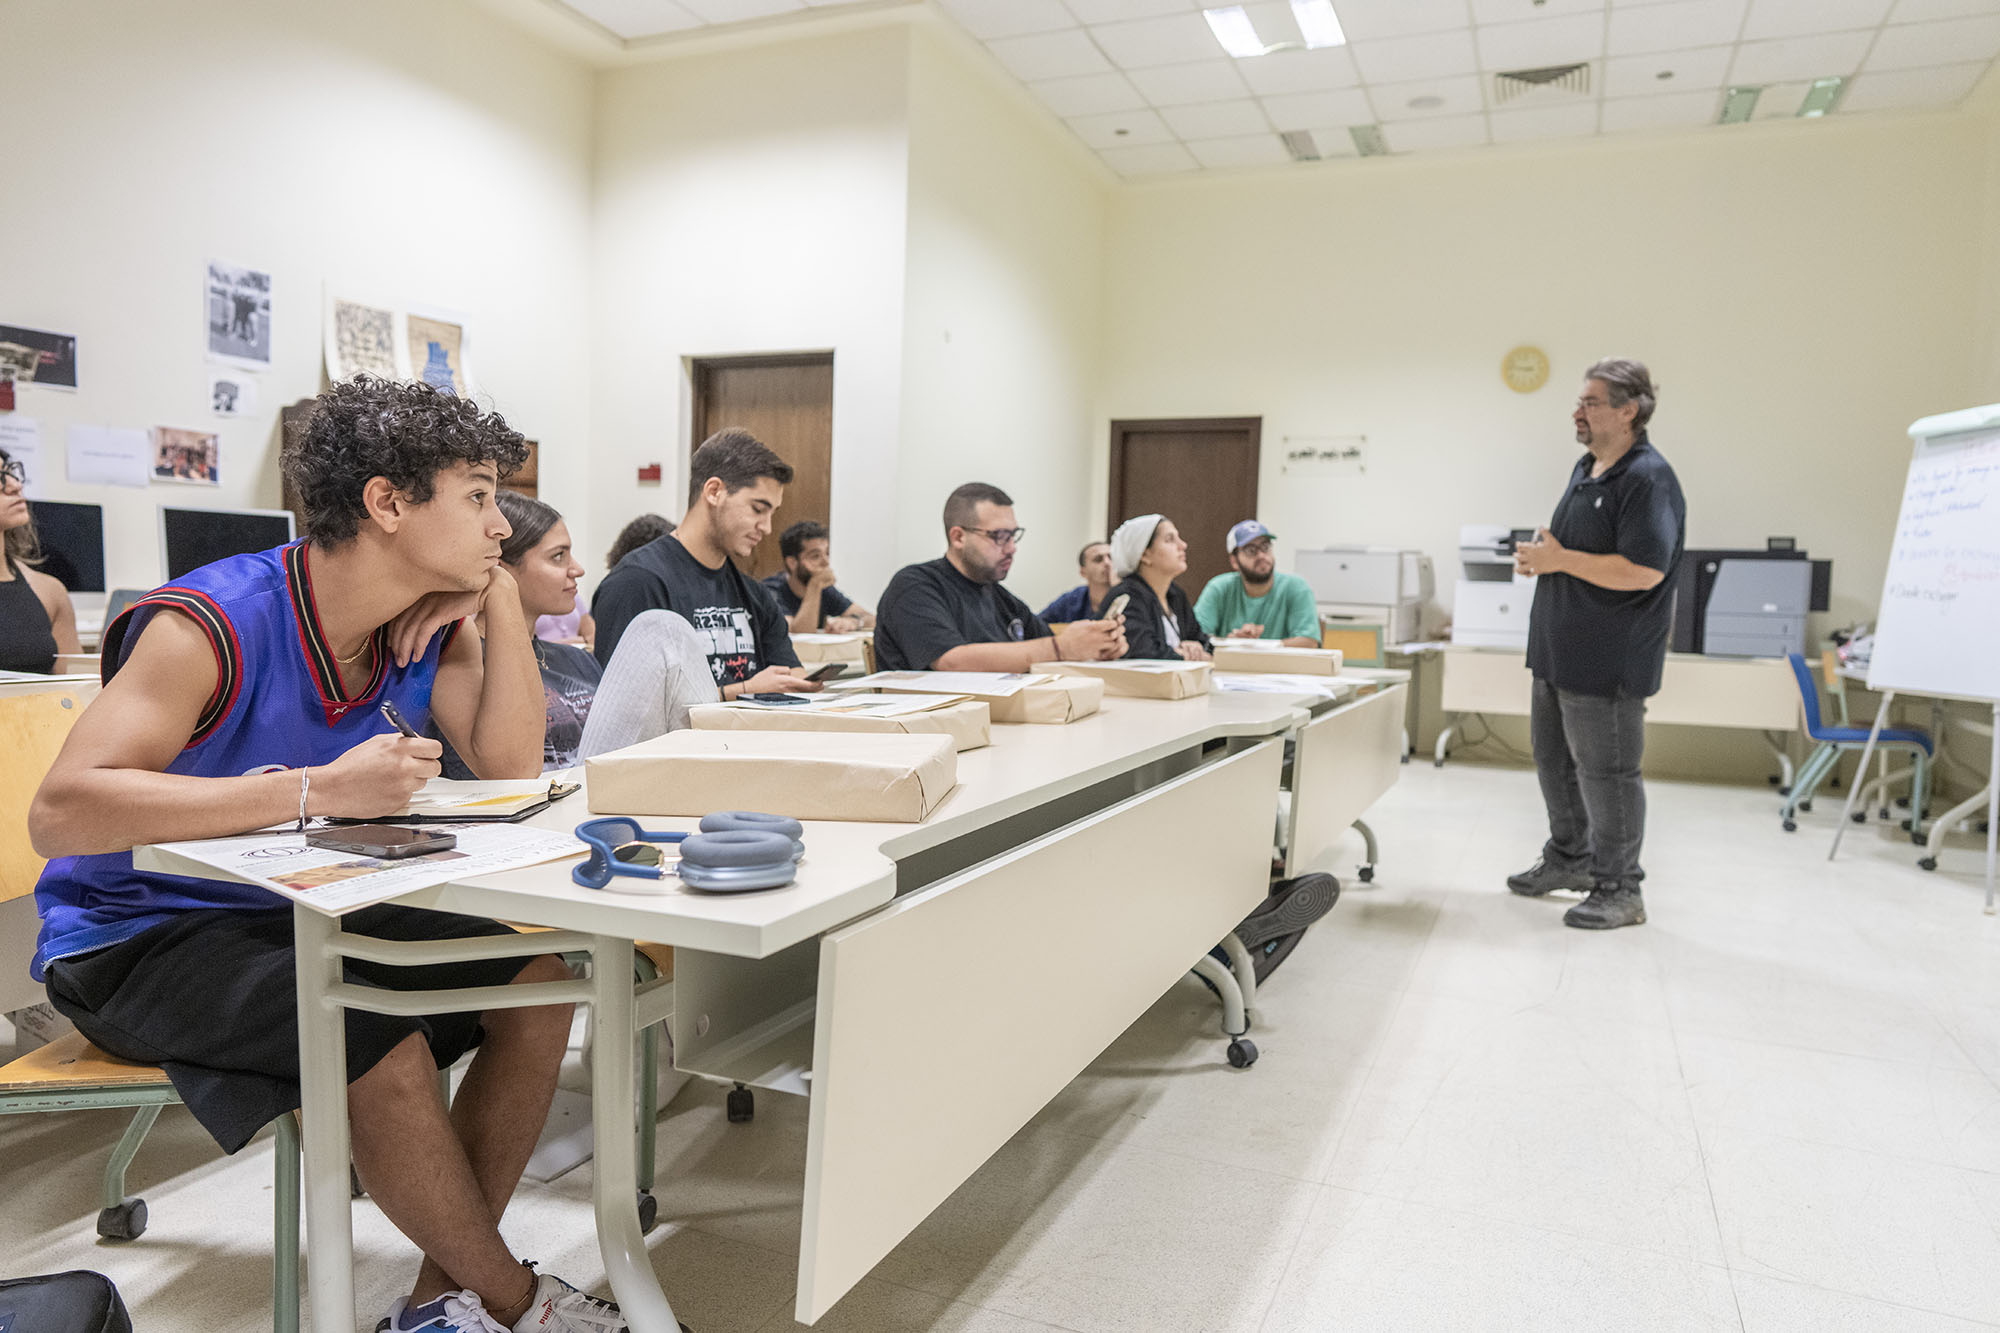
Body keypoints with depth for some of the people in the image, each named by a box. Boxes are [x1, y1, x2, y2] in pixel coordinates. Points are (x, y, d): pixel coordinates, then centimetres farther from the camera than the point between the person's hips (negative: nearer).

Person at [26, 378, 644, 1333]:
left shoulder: (430, 629, -3)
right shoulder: (216, 625, -26)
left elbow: (511, 767, -9)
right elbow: (61, 812, -34)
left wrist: (500, 598, -15)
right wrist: (317, 790, -40)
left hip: (301, 910, 7)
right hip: (137, 933, -7)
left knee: (538, 979, -7)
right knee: (378, 1044, -31)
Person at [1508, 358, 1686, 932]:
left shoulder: (1648, 479, -17)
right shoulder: (1586, 469, 13)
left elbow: (1643, 571, -26)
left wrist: (1561, 559, -20)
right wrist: (1542, 554, 4)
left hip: (1606, 663, -10)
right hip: (1558, 653, 10)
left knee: (1606, 772, 0)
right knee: (1554, 759, 20)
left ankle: (1619, 891, 13)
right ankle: (1568, 859, 38)